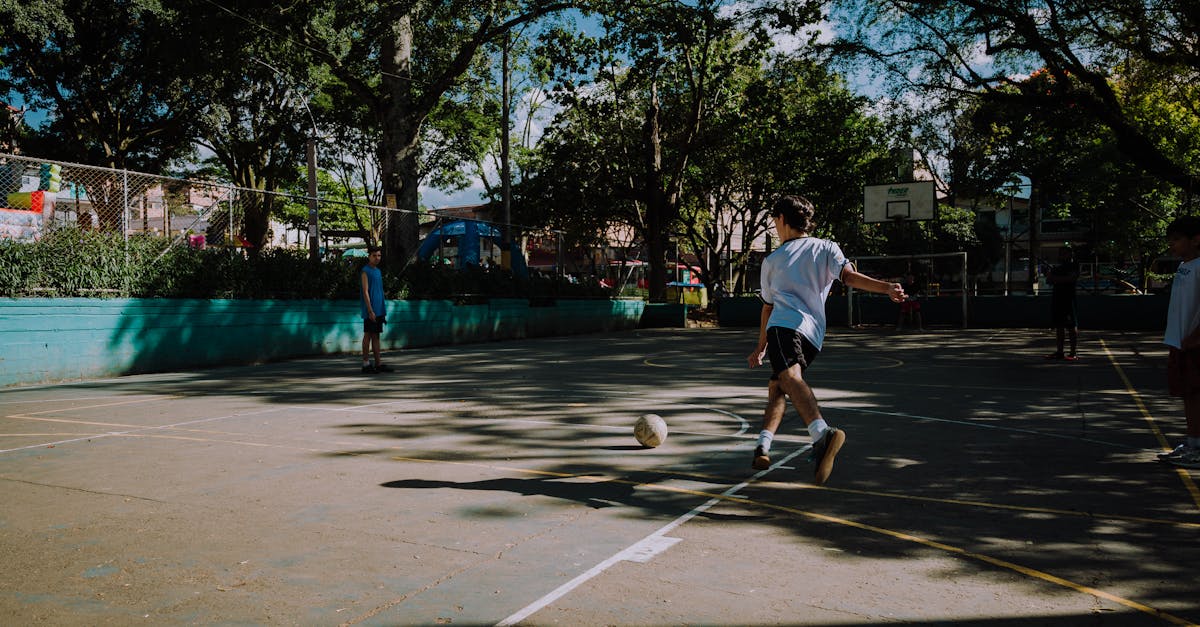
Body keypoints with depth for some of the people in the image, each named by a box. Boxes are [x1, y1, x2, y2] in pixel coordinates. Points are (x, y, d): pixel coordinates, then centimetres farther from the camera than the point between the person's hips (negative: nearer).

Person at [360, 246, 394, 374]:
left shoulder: (378, 271, 16)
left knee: (376, 335, 9)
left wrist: (383, 311, 17)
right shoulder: (365, 271, -8)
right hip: (371, 311, -8)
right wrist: (370, 311, -19)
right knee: (368, 335, -3)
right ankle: (366, 364, 0)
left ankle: (378, 363, 12)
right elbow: (365, 292, -14)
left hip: (379, 310, 8)